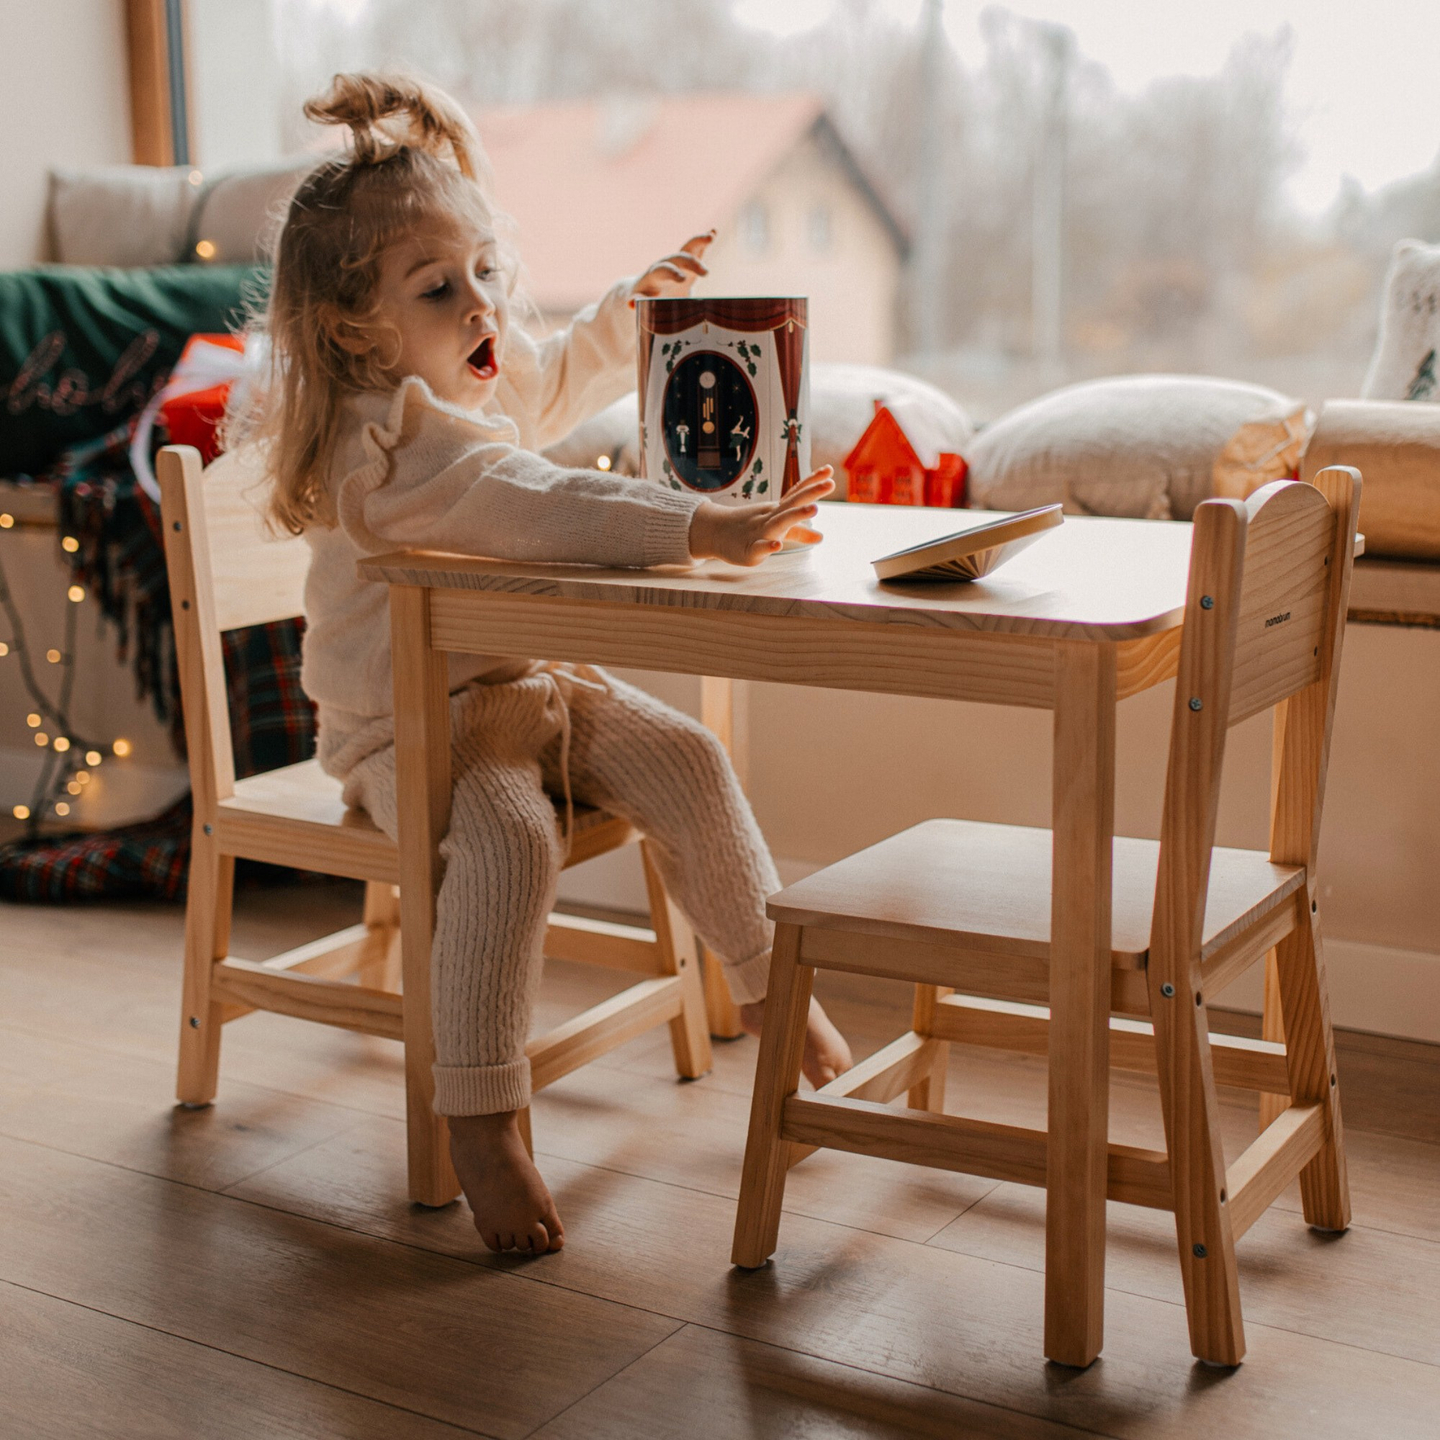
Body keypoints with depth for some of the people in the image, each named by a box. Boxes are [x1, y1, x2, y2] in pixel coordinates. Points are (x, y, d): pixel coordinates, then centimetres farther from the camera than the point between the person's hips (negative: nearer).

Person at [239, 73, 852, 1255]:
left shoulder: (491, 375, 3)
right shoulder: (390, 439, -27)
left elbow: (560, 380, 30)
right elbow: (542, 509, -42)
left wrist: (636, 306, 18)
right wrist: (702, 531, -49)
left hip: (533, 681, 8)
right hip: (410, 724, -8)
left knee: (687, 762, -6)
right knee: (511, 839, -32)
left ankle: (769, 985, 13)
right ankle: (481, 1123, -25)